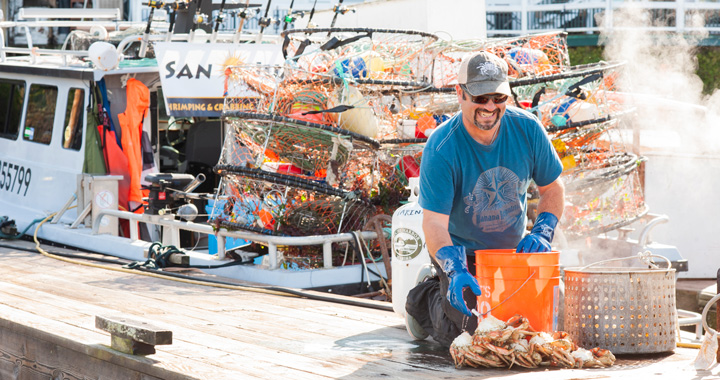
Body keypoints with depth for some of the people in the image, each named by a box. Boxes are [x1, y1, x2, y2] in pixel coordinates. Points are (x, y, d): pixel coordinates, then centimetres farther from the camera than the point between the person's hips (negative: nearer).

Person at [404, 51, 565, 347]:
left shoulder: (527, 129, -13)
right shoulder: (441, 149, -25)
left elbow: (552, 188, 0)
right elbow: (434, 223, -29)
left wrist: (542, 233, -18)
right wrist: (456, 272, -45)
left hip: (513, 248, 4)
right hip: (462, 252, -4)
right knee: (474, 331, -14)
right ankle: (425, 299, 18)